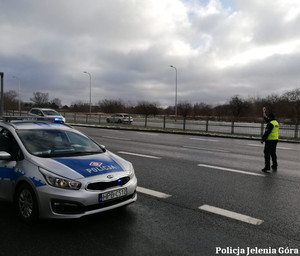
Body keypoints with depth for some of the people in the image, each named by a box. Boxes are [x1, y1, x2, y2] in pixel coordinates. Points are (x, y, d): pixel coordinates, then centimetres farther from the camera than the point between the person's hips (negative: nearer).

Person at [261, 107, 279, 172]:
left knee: (267, 153, -6)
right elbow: (266, 119, 26)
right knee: (273, 153, 18)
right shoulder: (276, 122, 13)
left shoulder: (270, 124, -17)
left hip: (270, 140, -9)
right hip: (275, 140, 9)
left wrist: (263, 139, -15)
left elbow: (267, 133, -21)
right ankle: (274, 166, 27)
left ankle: (267, 167, -9)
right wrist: (264, 112, 31)